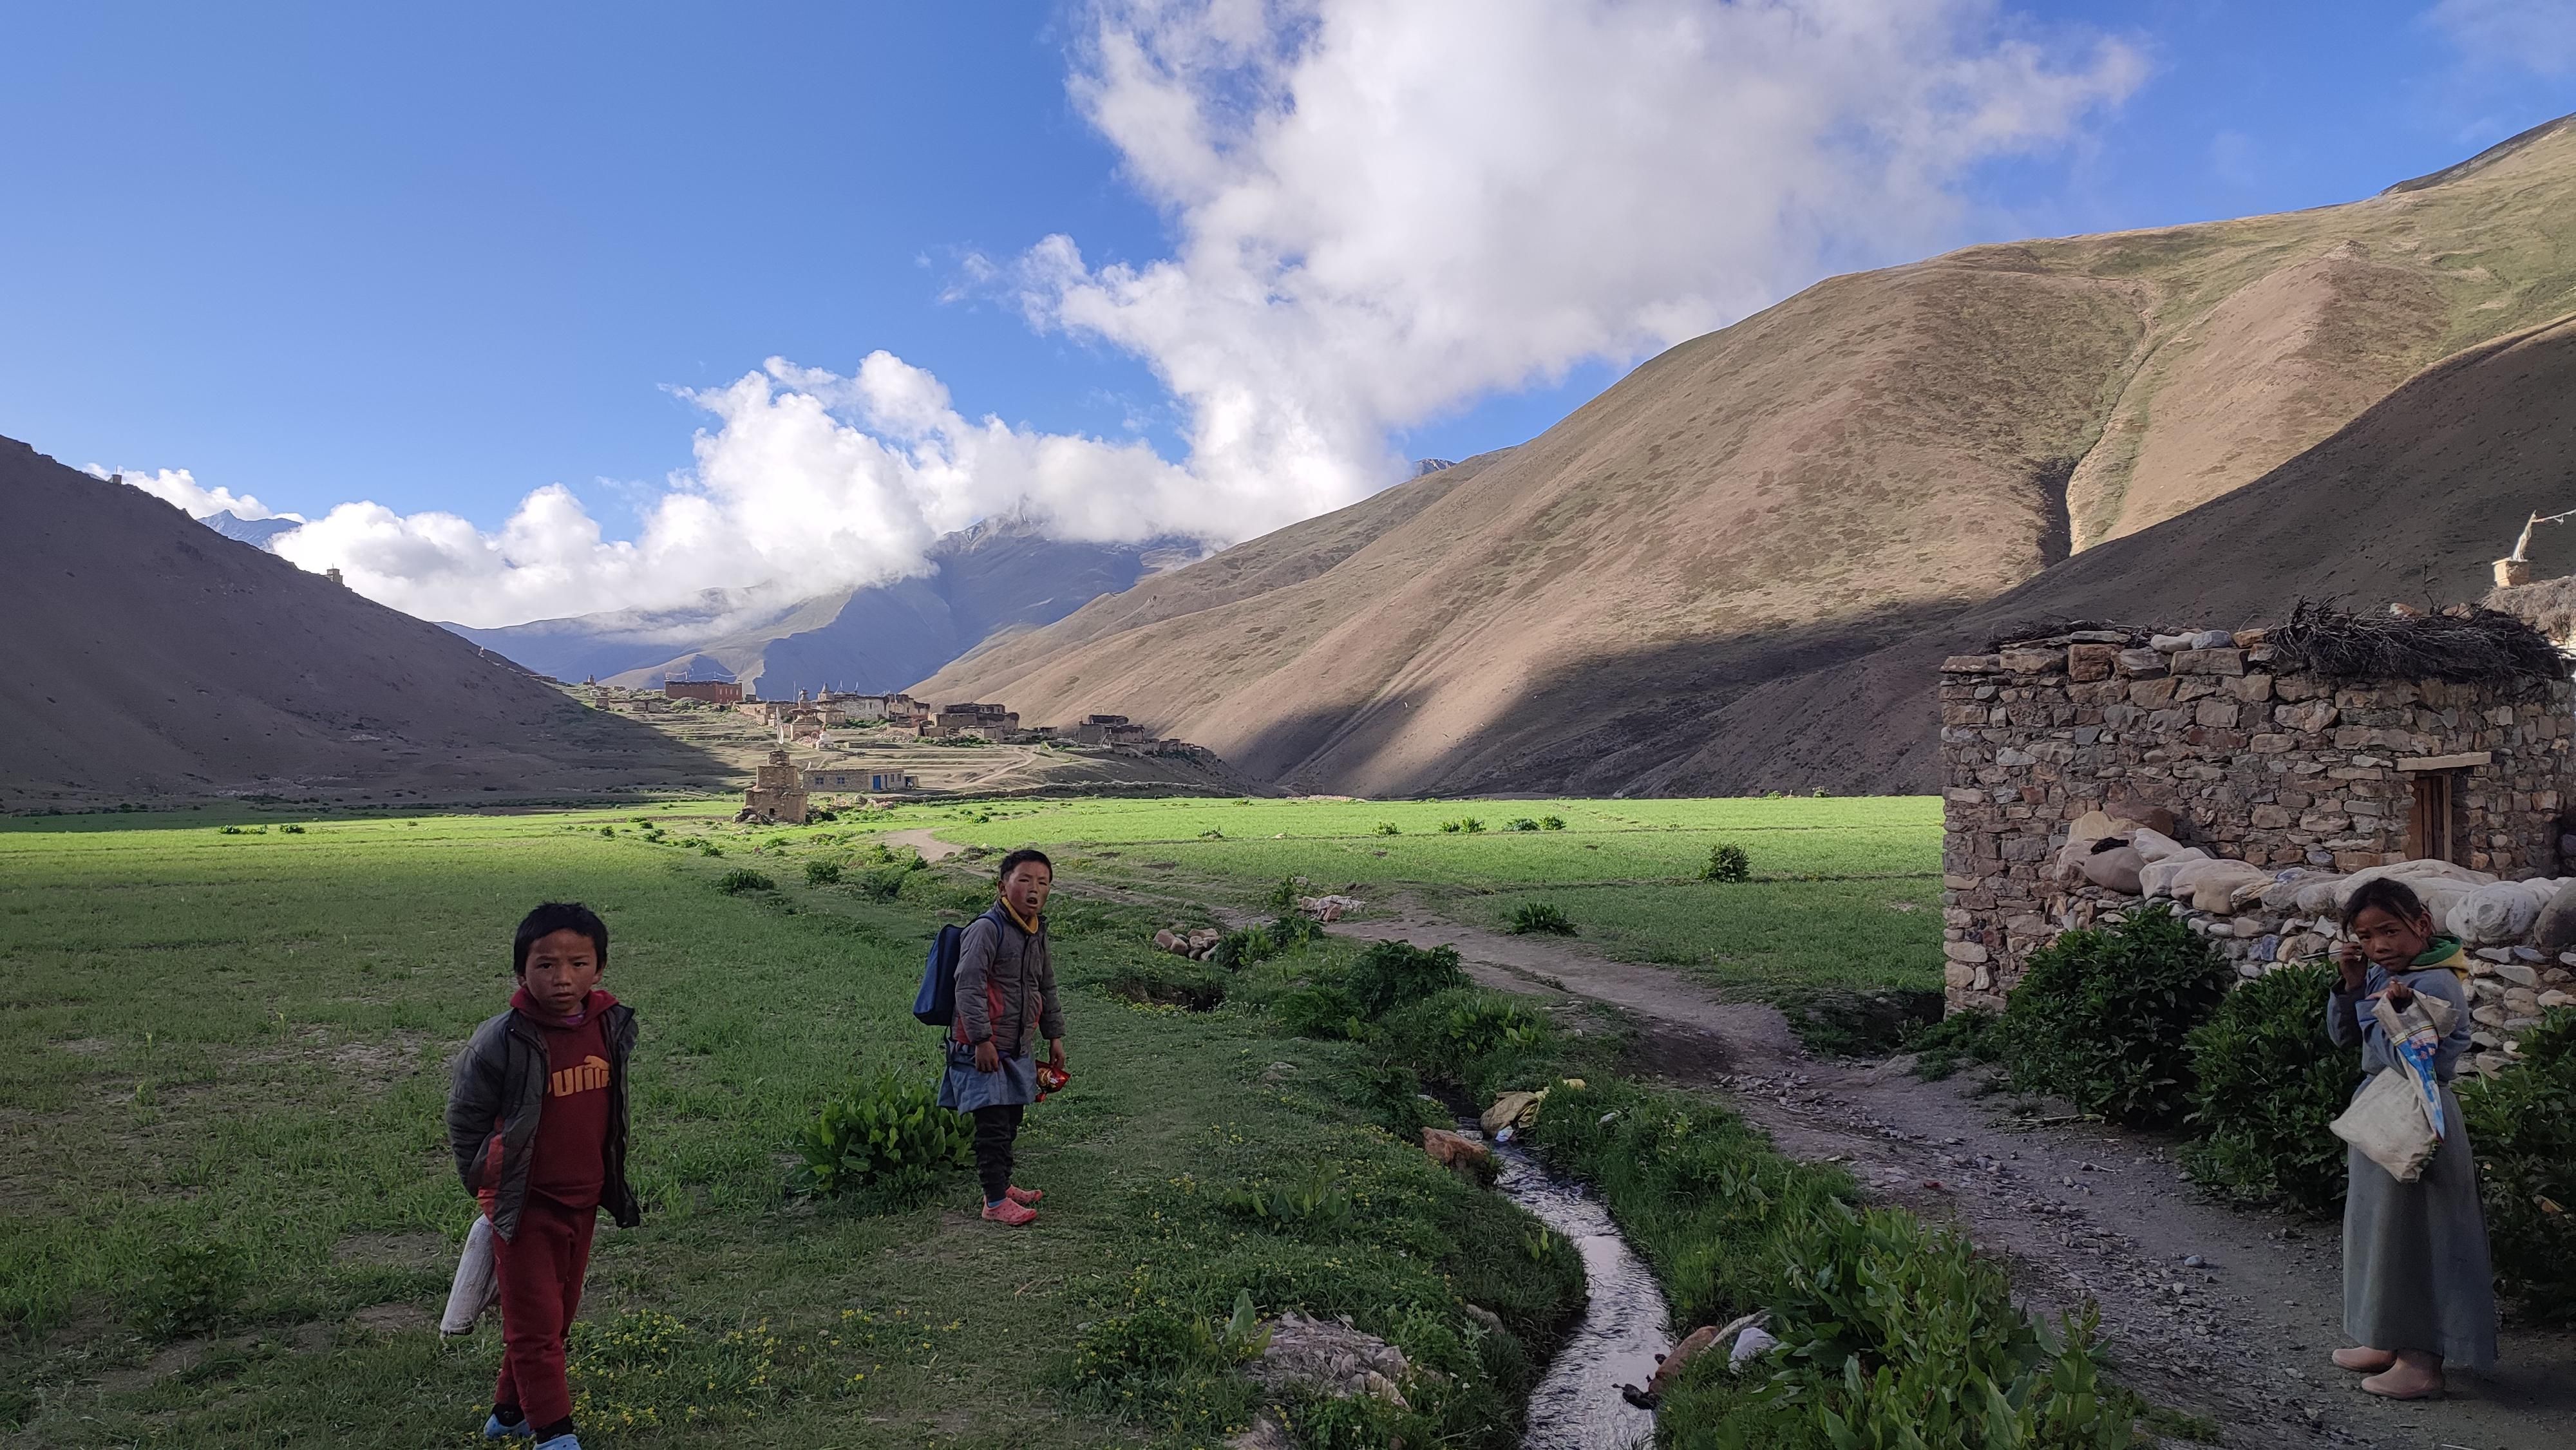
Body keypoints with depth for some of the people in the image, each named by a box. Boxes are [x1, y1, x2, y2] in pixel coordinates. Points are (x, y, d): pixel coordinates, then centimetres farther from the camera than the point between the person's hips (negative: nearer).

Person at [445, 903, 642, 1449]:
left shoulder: (613, 1026, -6)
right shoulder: (502, 1041, -21)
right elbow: (463, 1115, -5)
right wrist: (487, 1183, 1)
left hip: (583, 1199, 5)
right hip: (524, 1204, -5)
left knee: (558, 1315, 17)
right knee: (534, 1322, 0)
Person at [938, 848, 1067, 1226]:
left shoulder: (1037, 931, 11)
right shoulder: (987, 929, -16)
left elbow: (1047, 988, 23)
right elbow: (969, 986, -21)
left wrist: (1055, 1035, 23)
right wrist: (982, 1040, -23)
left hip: (1020, 1049, 8)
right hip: (984, 1049, -8)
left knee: (1010, 1122, 17)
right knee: (993, 1126, -5)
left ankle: (1002, 1184, 32)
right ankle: (995, 1201, 3)